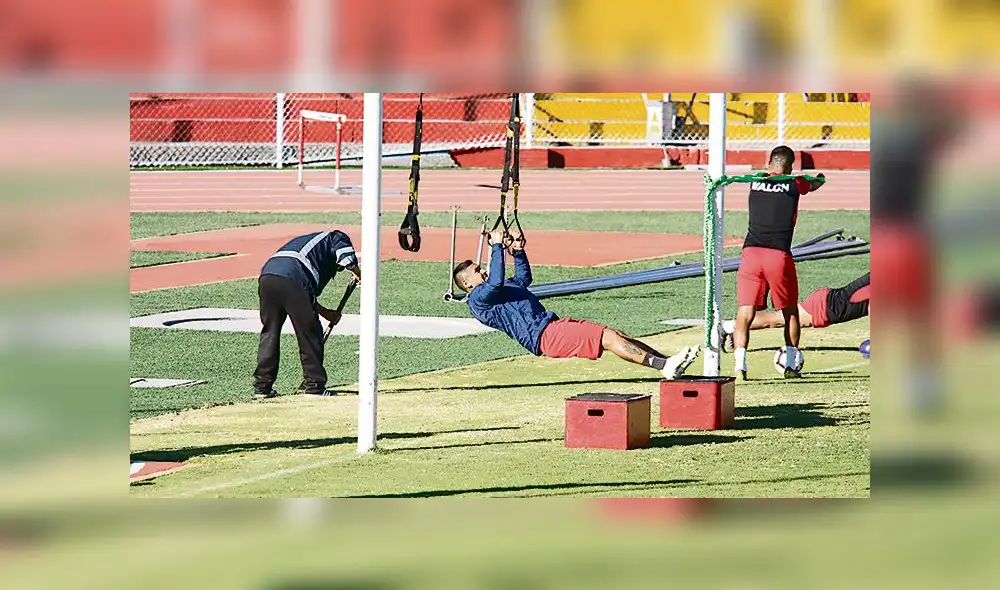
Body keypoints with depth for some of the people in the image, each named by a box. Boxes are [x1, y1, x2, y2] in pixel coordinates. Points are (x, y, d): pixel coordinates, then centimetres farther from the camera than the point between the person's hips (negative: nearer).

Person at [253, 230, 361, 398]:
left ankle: (262, 386, 15)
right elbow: (347, 259, -2)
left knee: (269, 333, 16)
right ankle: (315, 387, 10)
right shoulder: (337, 238, 23)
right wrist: (359, 275, 17)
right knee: (310, 334, 5)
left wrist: (325, 313, 37)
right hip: (292, 281, -7)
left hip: (266, 275, 7)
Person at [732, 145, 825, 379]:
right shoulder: (794, 185, 9)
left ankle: (740, 365, -20)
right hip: (779, 254, -1)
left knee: (745, 313, -3)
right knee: (790, 312, 18)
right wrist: (820, 179, 59)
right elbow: (814, 184, 34)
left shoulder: (755, 183, 15)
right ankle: (790, 364, 18)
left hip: (751, 252, 1)